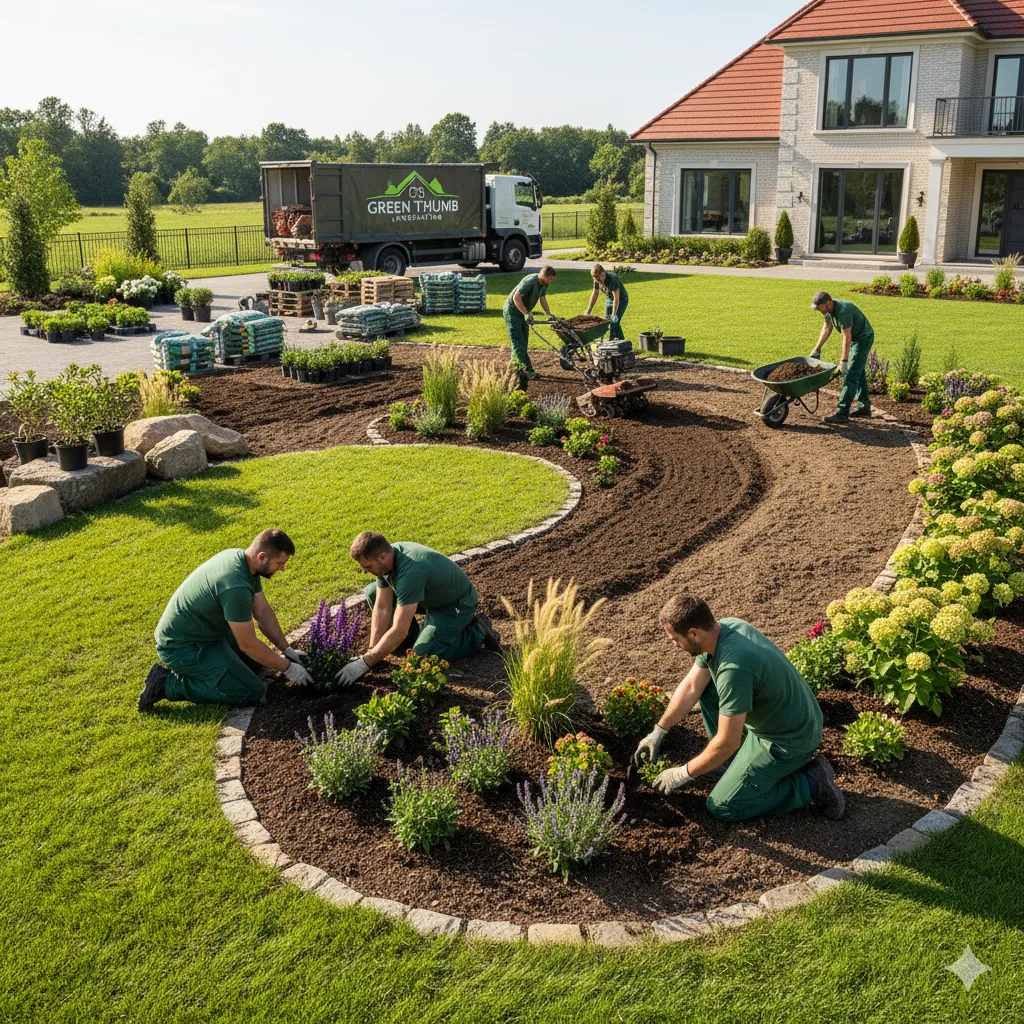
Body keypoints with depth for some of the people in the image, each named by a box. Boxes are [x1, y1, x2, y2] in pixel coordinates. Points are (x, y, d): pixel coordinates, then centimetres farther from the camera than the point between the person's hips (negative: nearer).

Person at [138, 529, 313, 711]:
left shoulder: (242, 558, -3)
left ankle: (190, 669, 16)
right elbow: (248, 644, -23)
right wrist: (287, 668, -12)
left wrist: (287, 650, 6)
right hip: (182, 646, -10)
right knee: (254, 693, -11)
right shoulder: (236, 587, -32)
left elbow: (263, 612, 7)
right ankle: (169, 684, -6)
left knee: (256, 660, 20)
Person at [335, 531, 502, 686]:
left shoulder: (410, 572, -40)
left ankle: (477, 632, -2)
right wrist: (372, 652, -12)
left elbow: (399, 631, -39)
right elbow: (382, 608, -8)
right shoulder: (385, 558, -15)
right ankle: (412, 637, 12)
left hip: (456, 604, -8)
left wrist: (365, 663, -34)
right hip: (430, 596, 8)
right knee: (372, 592, 0)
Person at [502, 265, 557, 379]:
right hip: (512, 311, -9)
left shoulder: (544, 284, -1)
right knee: (518, 342, -11)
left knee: (523, 340, 11)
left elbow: (543, 299, 11)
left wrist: (549, 315, 2)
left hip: (523, 312, 9)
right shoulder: (530, 281, -29)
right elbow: (516, 297, -35)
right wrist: (526, 313, -36)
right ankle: (528, 370, -17)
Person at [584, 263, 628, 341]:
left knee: (614, 322, -17)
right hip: (609, 299, 7)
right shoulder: (597, 280, -14)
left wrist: (614, 315, -37)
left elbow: (616, 298, -34)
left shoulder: (613, 279, -34)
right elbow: (594, 294, -1)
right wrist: (588, 311, -2)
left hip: (621, 300, -7)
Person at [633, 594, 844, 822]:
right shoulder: (724, 627, -7)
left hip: (789, 740, -9)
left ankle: (810, 783, 1)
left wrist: (685, 773, -14)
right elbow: (691, 686, 5)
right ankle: (737, 763, 18)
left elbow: (728, 741, -28)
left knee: (722, 807, -4)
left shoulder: (733, 667, -35)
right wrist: (658, 731, 8)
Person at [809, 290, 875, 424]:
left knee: (851, 374, -14)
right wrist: (817, 349, 5)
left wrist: (843, 361, -28)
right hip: (855, 338, 10)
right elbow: (827, 328, 7)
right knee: (859, 373, 17)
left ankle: (842, 413, -17)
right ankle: (864, 407, 27)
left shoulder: (843, 311, -34)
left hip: (863, 338, -10)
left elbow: (847, 338, -31)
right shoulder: (829, 309, -6)